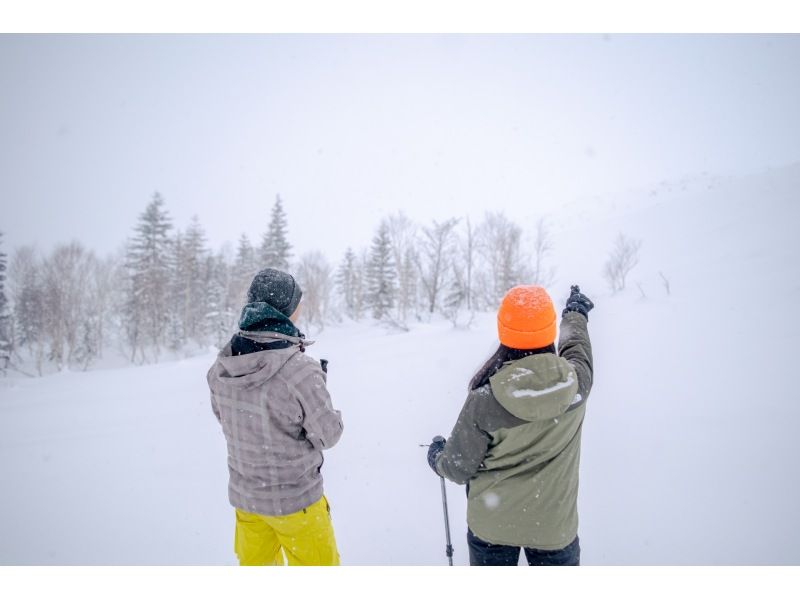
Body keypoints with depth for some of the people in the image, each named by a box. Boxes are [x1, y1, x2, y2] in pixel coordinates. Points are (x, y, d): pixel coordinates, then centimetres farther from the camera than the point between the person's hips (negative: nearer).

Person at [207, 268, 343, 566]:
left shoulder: (222, 366, -11)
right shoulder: (300, 370, -30)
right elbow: (327, 434, -17)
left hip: (243, 493, 5)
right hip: (293, 498, -5)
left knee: (255, 563, 25)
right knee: (318, 563, 18)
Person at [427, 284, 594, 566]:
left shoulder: (484, 401, -25)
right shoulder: (577, 382, -18)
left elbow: (459, 468, -12)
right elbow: (577, 345, 7)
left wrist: (436, 457, 12)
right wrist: (576, 313, 28)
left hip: (492, 522, -1)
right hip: (554, 523, 2)